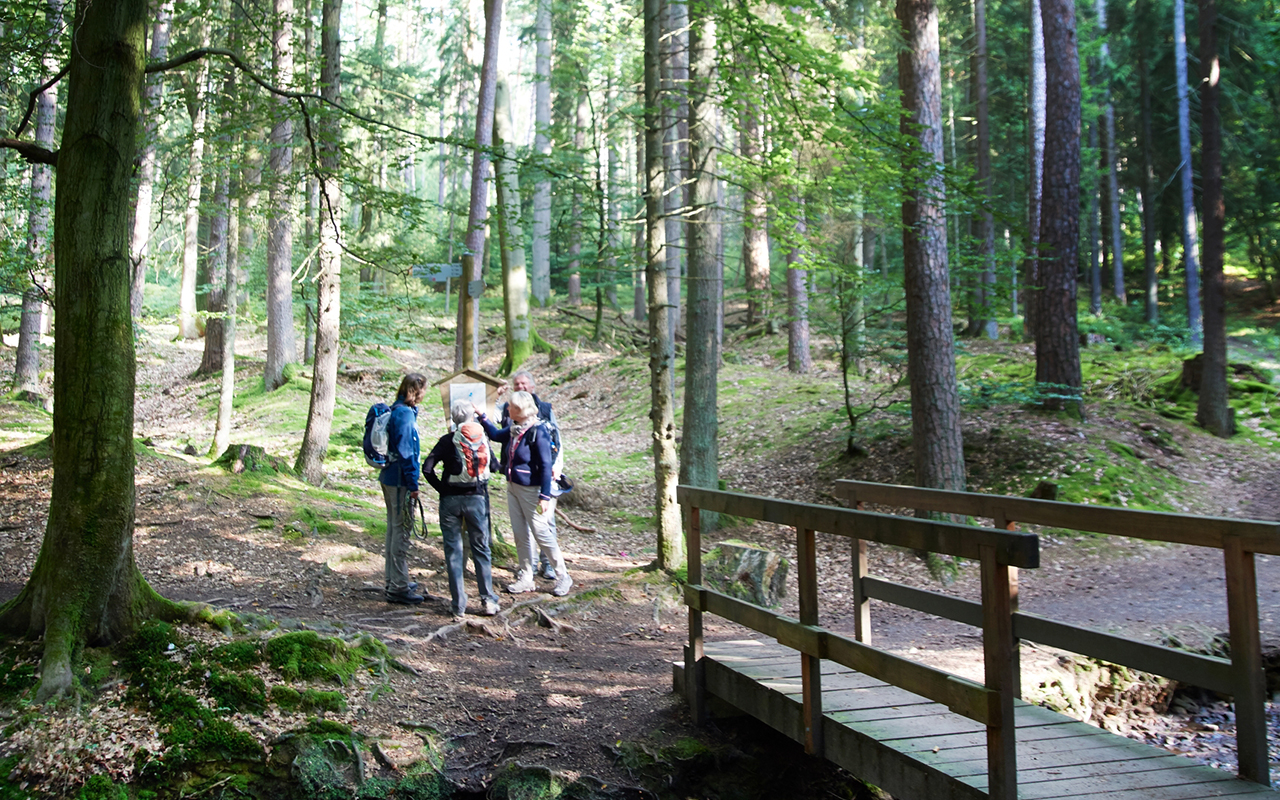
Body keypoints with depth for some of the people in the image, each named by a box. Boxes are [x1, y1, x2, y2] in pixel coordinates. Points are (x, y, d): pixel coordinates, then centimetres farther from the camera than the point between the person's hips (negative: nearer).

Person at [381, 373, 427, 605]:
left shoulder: (397, 410, 12)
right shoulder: (405, 414, -18)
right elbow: (405, 451, -21)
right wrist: (413, 484, -18)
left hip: (389, 479, 10)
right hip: (400, 481, -10)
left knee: (395, 528, 18)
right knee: (402, 531, -4)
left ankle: (393, 580, 29)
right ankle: (398, 588, 1)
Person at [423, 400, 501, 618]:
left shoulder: (448, 440, -4)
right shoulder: (482, 438, 0)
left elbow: (427, 469, -11)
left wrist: (442, 489, -1)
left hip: (450, 500, -1)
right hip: (476, 498, 1)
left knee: (453, 551, 6)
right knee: (481, 550, 10)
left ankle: (459, 604, 7)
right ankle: (488, 600, 10)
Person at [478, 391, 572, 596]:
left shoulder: (537, 432, -18)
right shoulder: (513, 430, 4)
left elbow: (545, 466, -19)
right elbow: (496, 434, 27)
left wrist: (545, 496, -22)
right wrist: (481, 417, 24)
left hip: (530, 490, -8)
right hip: (513, 487, 8)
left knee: (541, 533, -3)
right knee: (520, 534, 11)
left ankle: (563, 577, 10)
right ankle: (526, 577, 21)